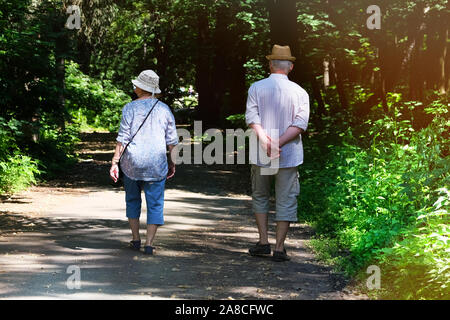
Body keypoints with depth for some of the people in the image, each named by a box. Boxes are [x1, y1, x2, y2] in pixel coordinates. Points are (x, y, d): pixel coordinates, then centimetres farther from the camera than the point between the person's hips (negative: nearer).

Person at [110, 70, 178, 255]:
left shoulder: (130, 108, -6)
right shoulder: (164, 109, 2)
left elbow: (122, 138, -9)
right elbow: (172, 141, 3)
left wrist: (115, 163, -6)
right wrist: (172, 163, 14)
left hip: (132, 163, 0)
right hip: (156, 164, 1)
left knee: (132, 200, 18)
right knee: (155, 204, 5)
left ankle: (136, 239, 19)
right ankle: (149, 243, -2)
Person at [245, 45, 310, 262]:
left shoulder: (256, 88, 1)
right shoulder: (299, 92, 1)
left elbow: (252, 117, -11)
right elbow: (301, 123, -10)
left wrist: (265, 141, -19)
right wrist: (279, 143, -15)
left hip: (261, 155, 1)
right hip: (289, 156, -1)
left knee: (260, 197, 18)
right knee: (286, 201, 5)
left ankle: (263, 242, 13)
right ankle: (279, 248, 4)